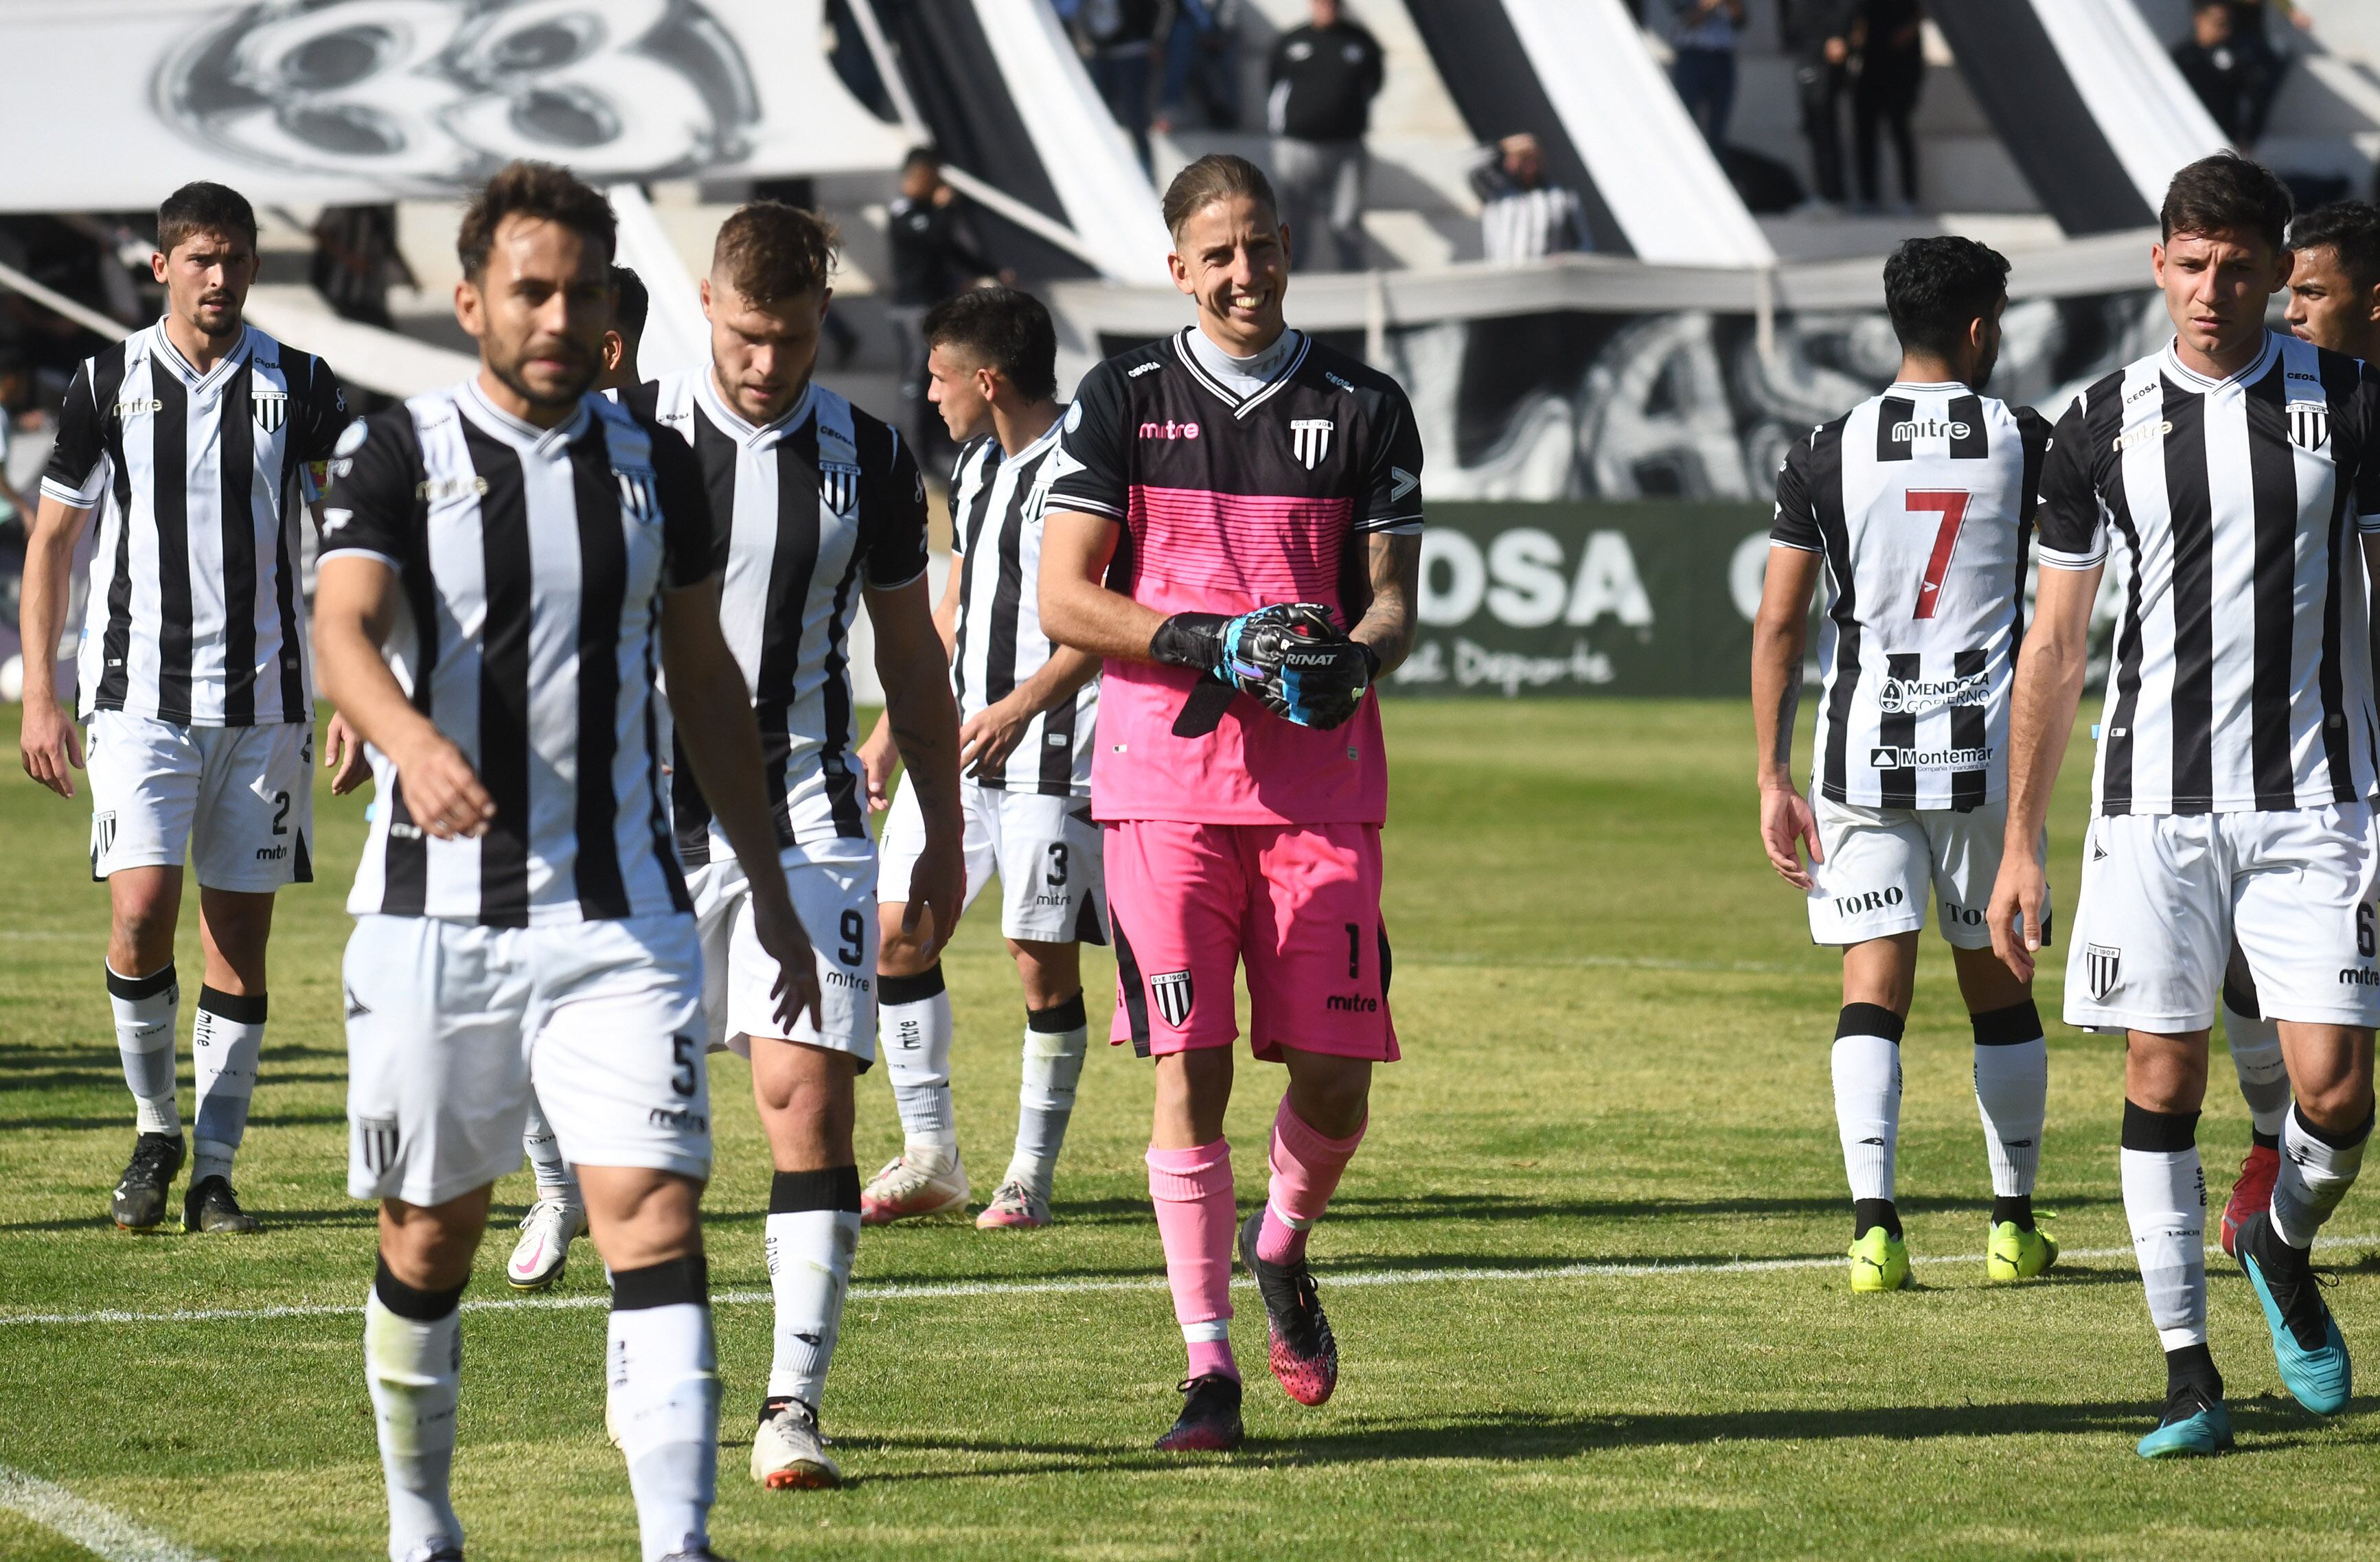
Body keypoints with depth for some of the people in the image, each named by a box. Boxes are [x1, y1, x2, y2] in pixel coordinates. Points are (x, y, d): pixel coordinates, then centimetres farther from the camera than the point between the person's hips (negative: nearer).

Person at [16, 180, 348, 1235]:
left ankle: (215, 1170, 11)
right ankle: (154, 1128, 7)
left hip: (263, 702, 1)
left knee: (239, 937, 2)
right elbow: (50, 542, 9)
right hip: (140, 699, -1)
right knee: (141, 911, -15)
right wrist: (39, 700, 1)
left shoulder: (296, 385, 3)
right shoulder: (108, 384, 3)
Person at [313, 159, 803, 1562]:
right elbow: (345, 629, -19)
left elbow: (707, 685, 17)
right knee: (431, 1237, 9)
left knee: (655, 1218, -12)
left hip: (621, 918, 1)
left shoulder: (656, 468, 8)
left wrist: (770, 890, 17)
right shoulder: (400, 456, -2)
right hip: (434, 914, -1)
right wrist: (414, 743, -40)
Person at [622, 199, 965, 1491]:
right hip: (650, 816, 0)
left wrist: (944, 837, 14)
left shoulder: (867, 458, 5)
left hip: (808, 823, 0)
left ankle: (795, 1405, -10)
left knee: (809, 1098, -11)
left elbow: (910, 656, 14)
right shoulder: (632, 435, 1)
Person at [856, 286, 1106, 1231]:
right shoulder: (977, 466, 17)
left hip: (1050, 747, -8)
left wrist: (1019, 709, -24)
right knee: (896, 932, 3)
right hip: (957, 737, 8)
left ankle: (1031, 1173, 7)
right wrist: (889, 734, 23)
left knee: (1044, 959, -3)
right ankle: (929, 1159, 12)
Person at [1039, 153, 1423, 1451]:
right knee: (1189, 1069, -7)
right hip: (1165, 780, -1)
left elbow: (1393, 599, 9)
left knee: (1335, 1080, -3)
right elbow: (1064, 600, 0)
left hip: (1323, 785, 1)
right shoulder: (1122, 402, 5)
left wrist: (1349, 661, -15)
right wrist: (1217, 644, -13)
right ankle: (1208, 1365, 2)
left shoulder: (1363, 410, 9)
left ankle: (1281, 1246, 30)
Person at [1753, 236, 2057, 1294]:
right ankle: (2013, 1223, 18)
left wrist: (1772, 780, 4)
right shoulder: (2026, 442, 0)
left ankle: (1874, 1222, -14)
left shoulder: (1829, 452, 1)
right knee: (1999, 989, 12)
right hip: (1988, 750, 0)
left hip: (1862, 752, 0)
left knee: (1873, 990, -1)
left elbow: (1778, 627, 0)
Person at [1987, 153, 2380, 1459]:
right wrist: (2019, 844, 7)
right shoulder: (2105, 423, 5)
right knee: (2162, 1077, 0)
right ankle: (2187, 1365, 9)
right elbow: (2054, 644, 9)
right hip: (2151, 808, 1)